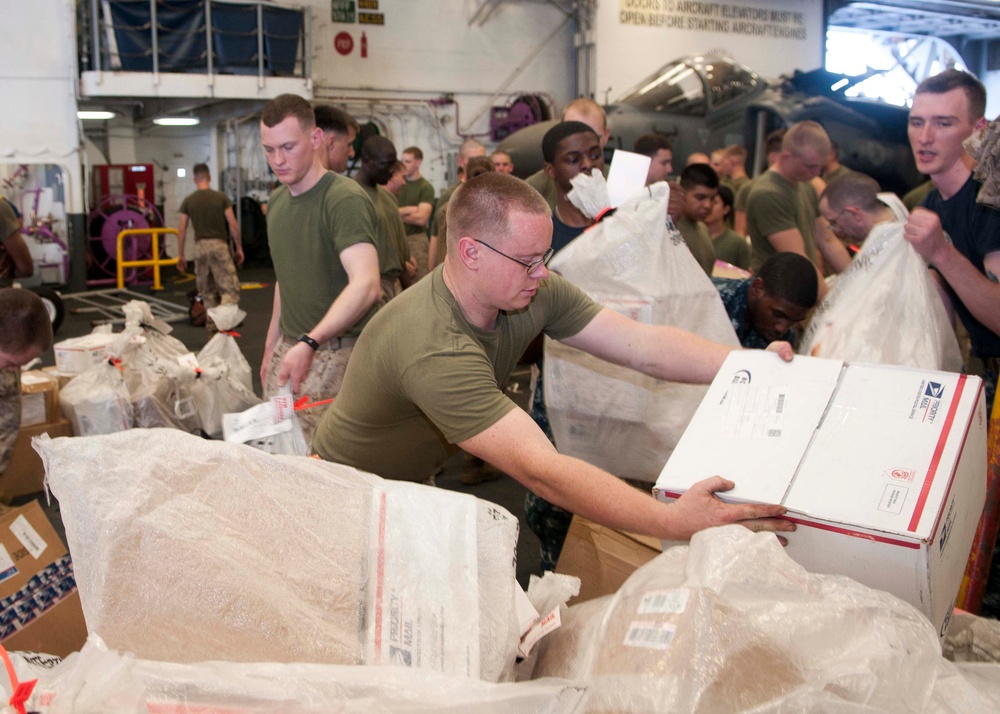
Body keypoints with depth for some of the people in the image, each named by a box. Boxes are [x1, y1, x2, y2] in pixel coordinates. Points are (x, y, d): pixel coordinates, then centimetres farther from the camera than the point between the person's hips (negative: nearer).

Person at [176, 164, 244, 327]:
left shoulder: (188, 201, 5)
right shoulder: (221, 197, -1)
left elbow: (181, 230, 5)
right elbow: (233, 224, -4)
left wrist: (180, 255, 12)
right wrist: (239, 248, 5)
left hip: (200, 246, 3)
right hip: (219, 245, -3)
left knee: (207, 290, 15)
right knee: (230, 288, -5)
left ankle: (212, 322, 18)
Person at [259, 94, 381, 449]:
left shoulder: (345, 199, -16)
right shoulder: (277, 200, 12)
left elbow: (365, 285, -29)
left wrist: (309, 343, -37)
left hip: (335, 354, -8)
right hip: (289, 348, 8)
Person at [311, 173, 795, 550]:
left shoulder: (535, 293, -15)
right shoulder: (435, 350, -39)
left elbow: (641, 345, -14)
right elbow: (538, 468, -46)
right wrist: (672, 523, -51)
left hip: (423, 481, 7)